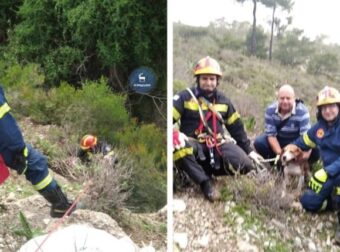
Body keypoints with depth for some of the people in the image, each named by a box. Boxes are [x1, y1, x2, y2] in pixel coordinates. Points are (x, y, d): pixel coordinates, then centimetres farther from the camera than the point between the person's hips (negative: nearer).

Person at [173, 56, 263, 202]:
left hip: (217, 144, 4)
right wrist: (175, 134, -34)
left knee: (245, 165, -19)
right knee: (179, 147, -40)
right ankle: (205, 183, -25)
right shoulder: (185, 97, -3)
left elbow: (237, 128, 17)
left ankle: (208, 169, 4)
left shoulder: (223, 101, 12)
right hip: (193, 144, -4)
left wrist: (248, 150, 15)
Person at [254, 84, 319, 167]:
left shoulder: (302, 111, -25)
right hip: (278, 141, 2)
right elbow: (271, 134, -18)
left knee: (315, 151, -29)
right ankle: (277, 163, -1)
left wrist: (303, 157, -47)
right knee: (259, 142, -24)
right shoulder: (270, 110, -17)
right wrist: (279, 154, -31)